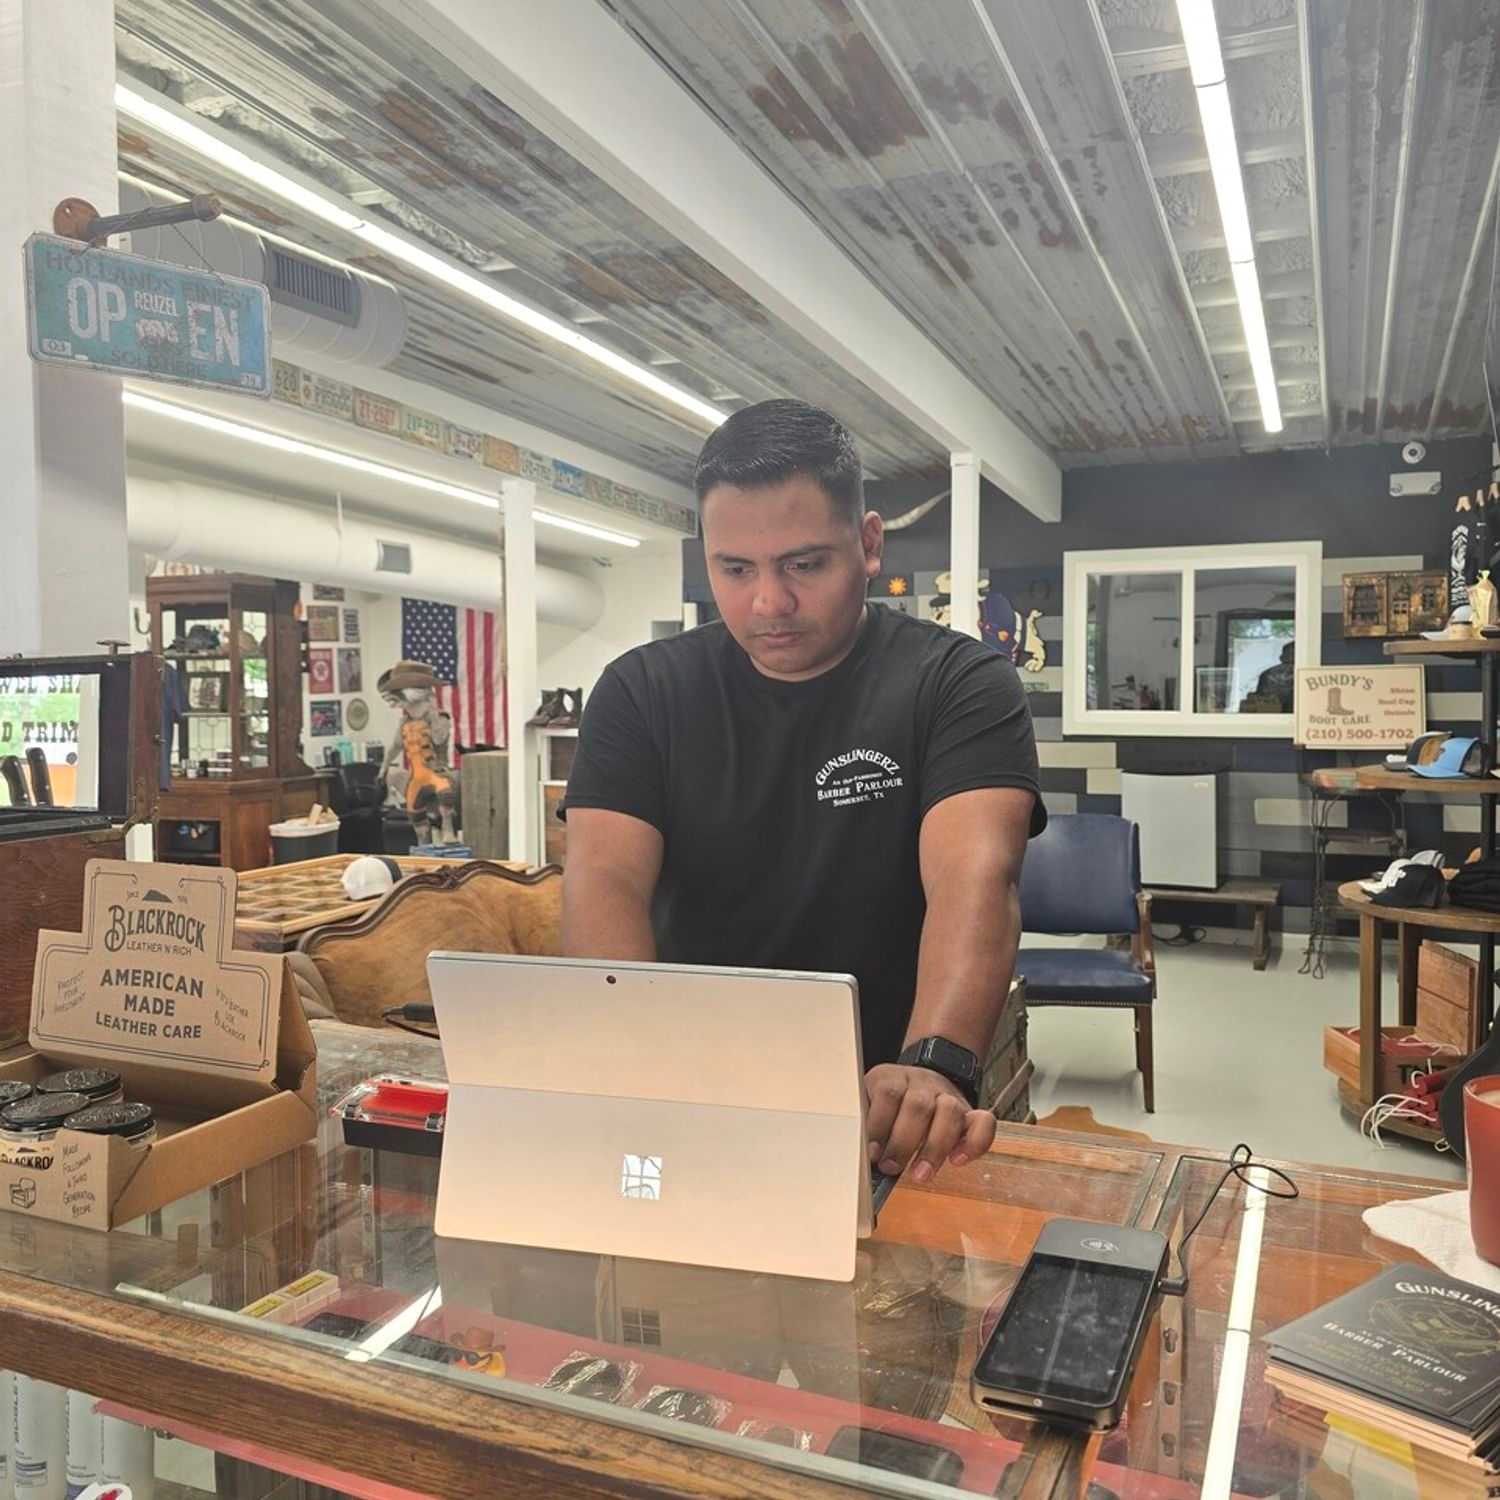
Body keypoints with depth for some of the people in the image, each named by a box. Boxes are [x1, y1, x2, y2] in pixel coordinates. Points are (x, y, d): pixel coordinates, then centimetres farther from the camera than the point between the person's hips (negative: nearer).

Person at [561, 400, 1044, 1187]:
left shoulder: (960, 684, -5)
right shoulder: (642, 691, 1)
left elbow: (973, 876, -21)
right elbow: (607, 879, -11)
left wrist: (934, 1067, -39)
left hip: (877, 1113, -1)